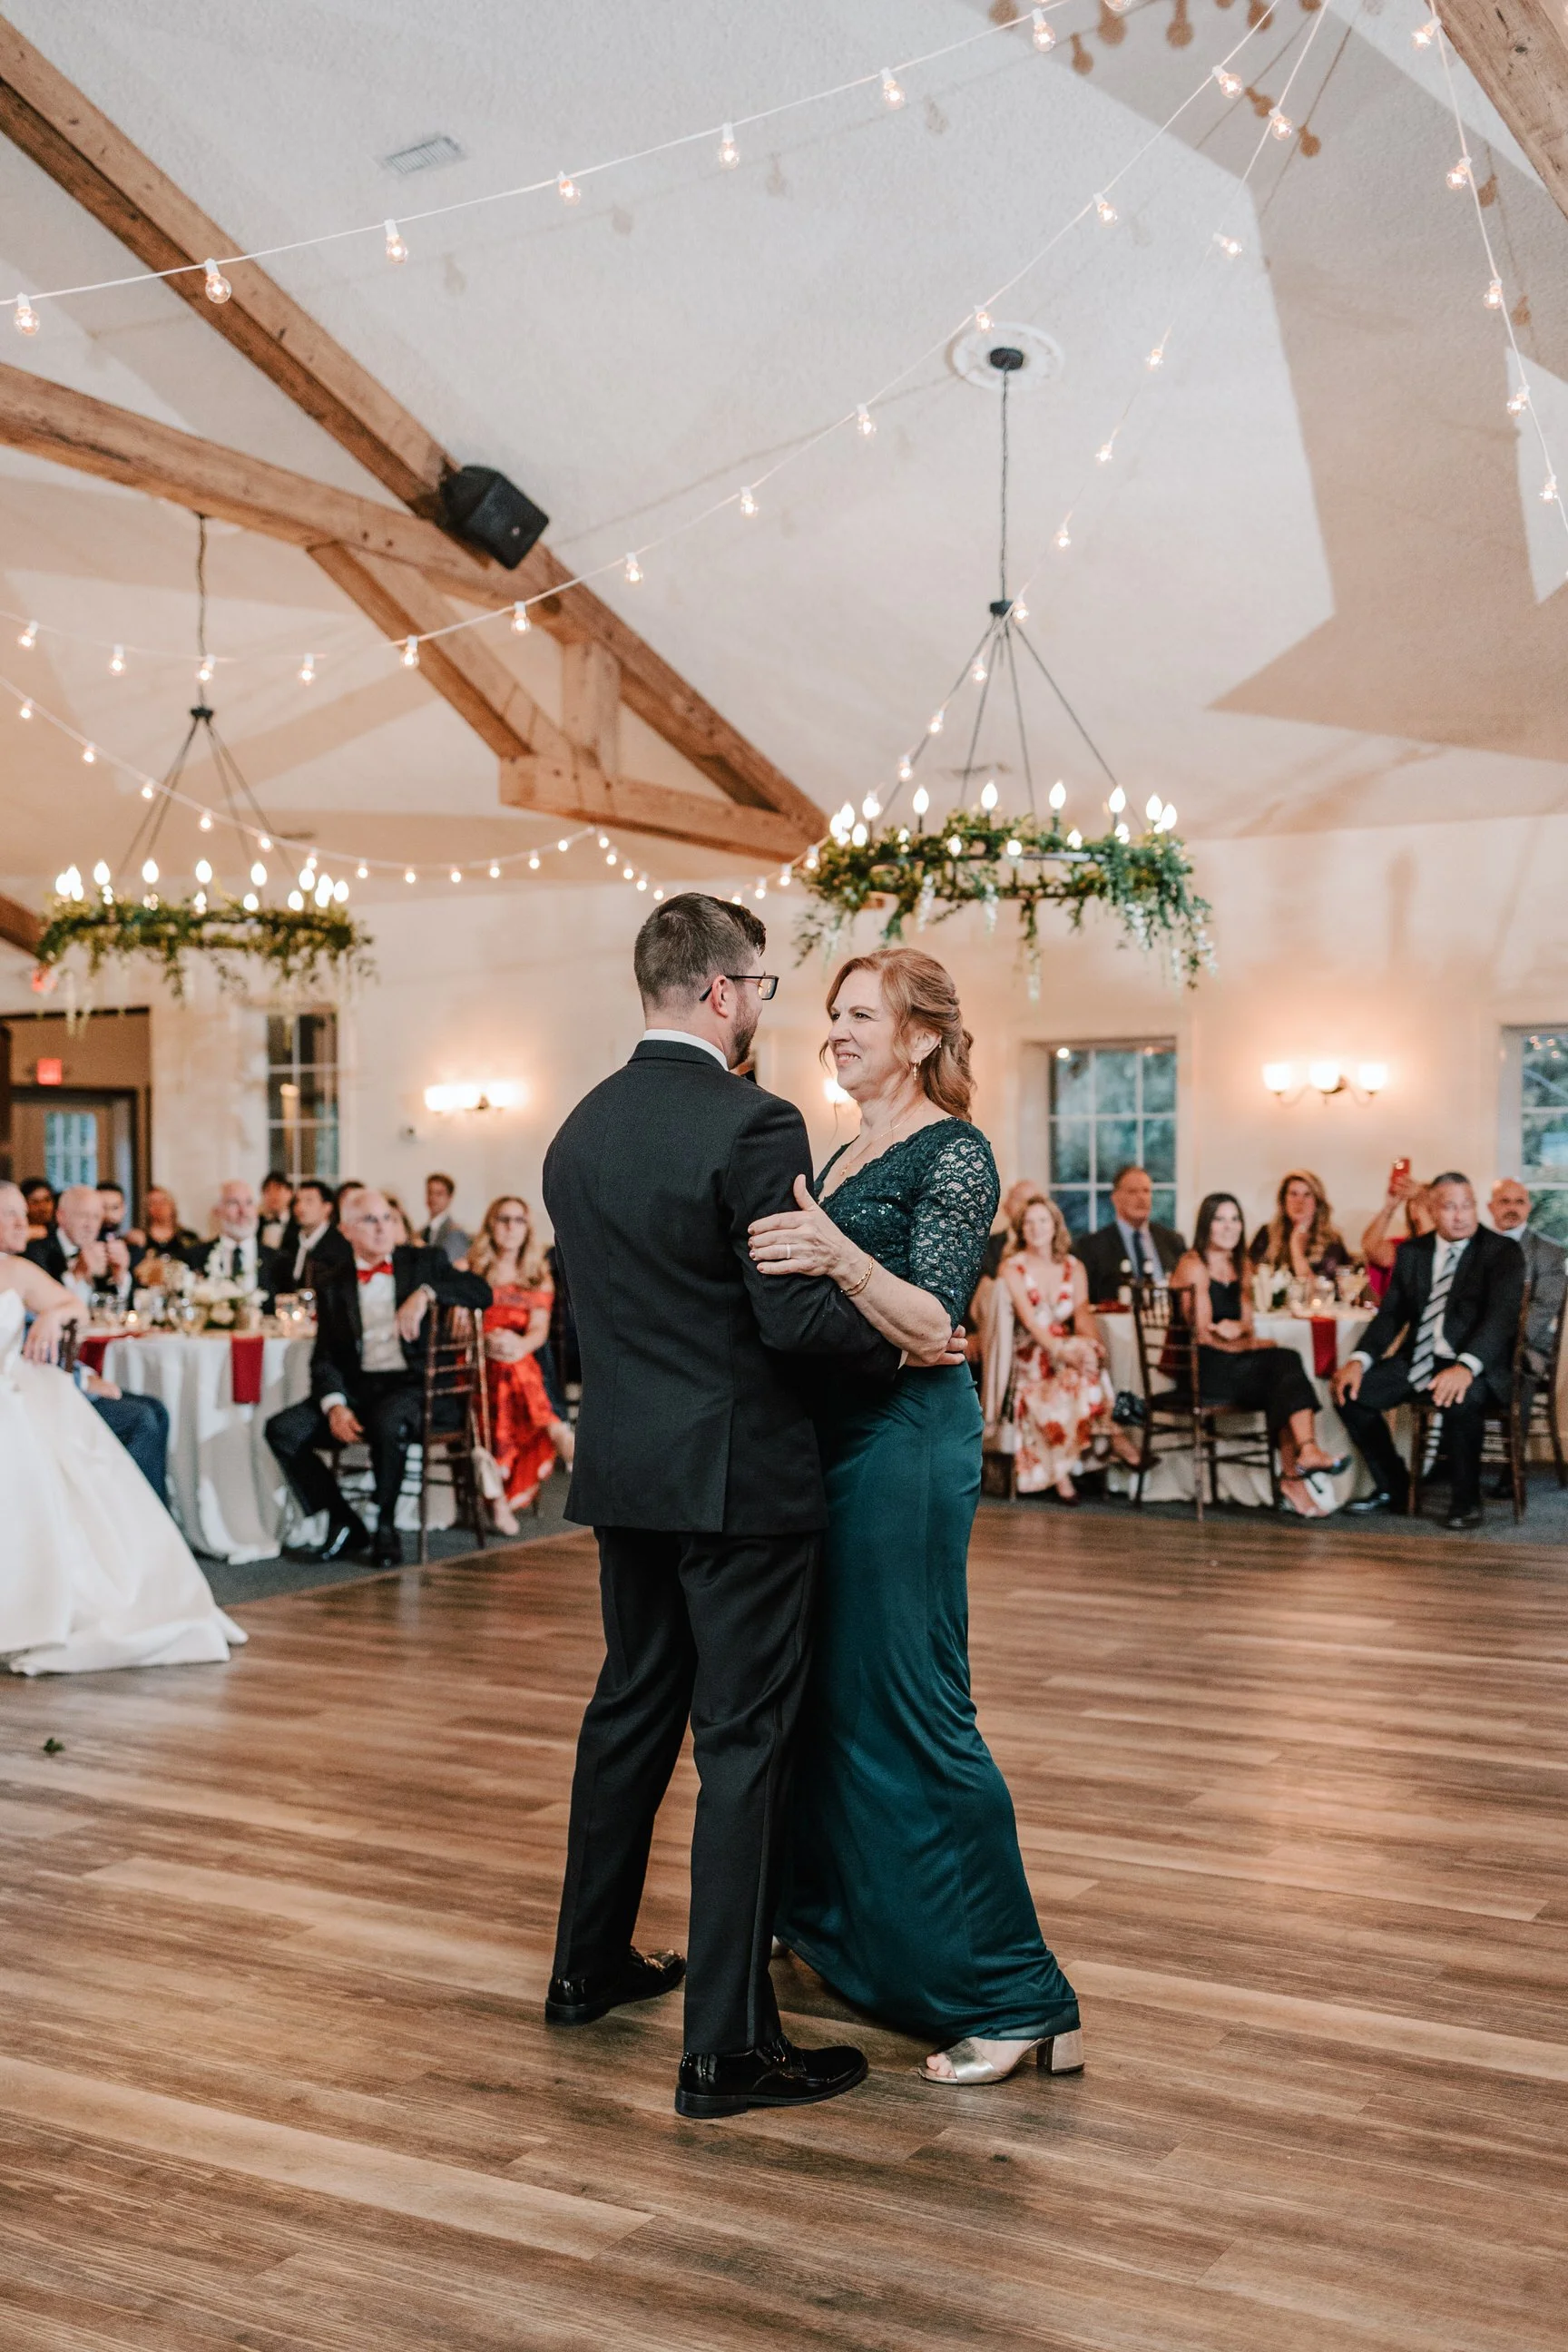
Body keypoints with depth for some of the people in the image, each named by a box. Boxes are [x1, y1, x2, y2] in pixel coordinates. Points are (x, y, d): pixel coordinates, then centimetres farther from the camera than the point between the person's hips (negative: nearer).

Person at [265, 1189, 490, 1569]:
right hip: (355, 1388, 3)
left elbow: (482, 1292, -5)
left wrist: (426, 1293, -20)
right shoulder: (333, 1283, 13)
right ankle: (344, 1526, -4)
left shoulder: (423, 1262, 9)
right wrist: (335, 1405, -13)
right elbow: (324, 1356, 6)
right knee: (282, 1430, -19)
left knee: (389, 1426, -37)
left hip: (411, 1385, -3)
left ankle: (386, 1527, -12)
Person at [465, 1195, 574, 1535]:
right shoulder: (467, 1270, 14)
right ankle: (559, 1434, -42)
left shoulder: (538, 1278, 18)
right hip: (476, 1365, -1)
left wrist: (522, 1344, -20)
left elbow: (540, 1329, 4)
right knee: (509, 1373, -35)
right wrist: (486, 1340, -22)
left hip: (522, 1363, 1)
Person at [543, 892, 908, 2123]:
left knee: (631, 1708, 21)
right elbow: (792, 1314, -20)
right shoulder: (754, 1124, -17)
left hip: (624, 1469, 8)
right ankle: (728, 2044, 6)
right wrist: (903, 1340, -6)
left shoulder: (580, 1130, 7)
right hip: (738, 1472, -8)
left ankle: (591, 1963, 36)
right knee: (744, 1742, 0)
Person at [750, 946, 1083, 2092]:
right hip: (835, 1435, 9)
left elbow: (932, 1325, -23)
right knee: (829, 1686, 18)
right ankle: (841, 1919, 36)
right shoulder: (849, 1153, 14)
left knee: (906, 1705, -8)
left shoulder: (955, 1154, -11)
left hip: (906, 1440, -9)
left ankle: (1016, 1997, 1)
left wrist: (838, 1257, -37)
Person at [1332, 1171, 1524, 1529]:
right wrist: (1359, 1361, -12)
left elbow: (1501, 1316, -21)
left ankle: (1466, 1499, -13)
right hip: (1417, 1361, 6)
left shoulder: (1503, 1251, -7)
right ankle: (1393, 1487, 9)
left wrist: (1466, 1367, -39)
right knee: (1351, 1390, -10)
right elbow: (1391, 1313, 8)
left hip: (1474, 1367, -6)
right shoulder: (1412, 1252, 10)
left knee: (1460, 1401, -38)